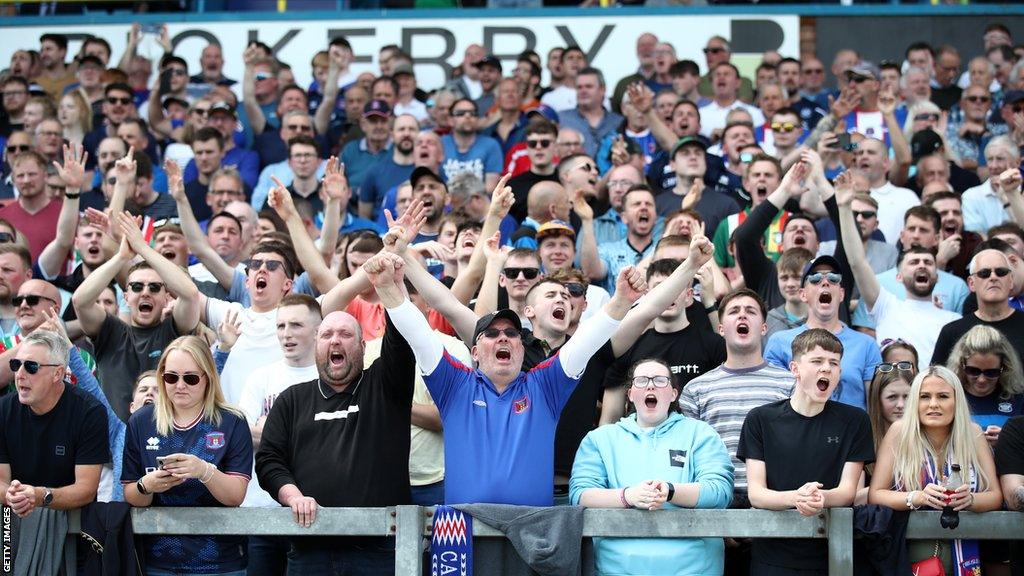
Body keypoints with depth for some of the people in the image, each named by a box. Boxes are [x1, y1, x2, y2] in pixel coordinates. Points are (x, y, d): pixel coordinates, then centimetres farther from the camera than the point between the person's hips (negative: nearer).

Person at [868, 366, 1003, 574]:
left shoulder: (973, 434, 6)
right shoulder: (900, 432, 1)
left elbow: (996, 496, 6)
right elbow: (874, 494, -1)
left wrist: (969, 500, -16)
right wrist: (917, 498, -19)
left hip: (962, 550, 2)